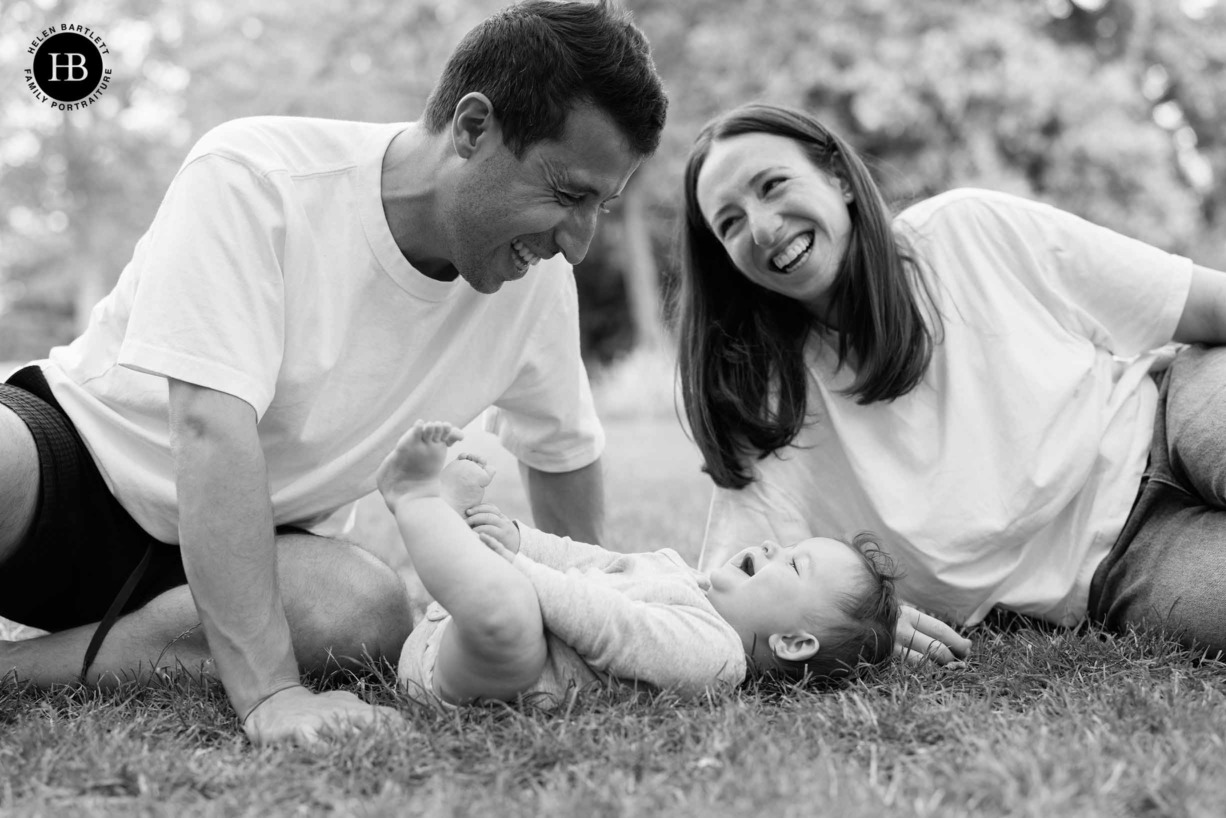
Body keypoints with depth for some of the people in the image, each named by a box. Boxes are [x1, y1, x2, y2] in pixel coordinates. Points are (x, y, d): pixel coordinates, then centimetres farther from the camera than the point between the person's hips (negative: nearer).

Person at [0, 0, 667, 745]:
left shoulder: (539, 274, -8)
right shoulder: (252, 179, -25)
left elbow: (564, 447, 9)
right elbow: (212, 431, -33)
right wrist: (270, 693, -39)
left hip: (268, 538, 6)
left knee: (372, 611, -31)